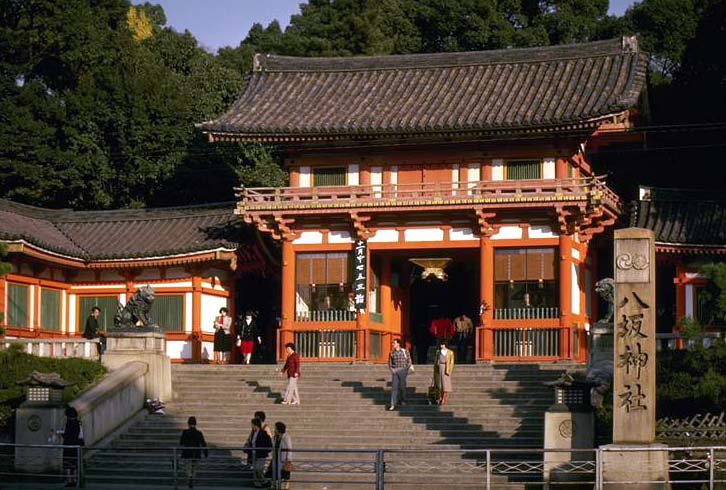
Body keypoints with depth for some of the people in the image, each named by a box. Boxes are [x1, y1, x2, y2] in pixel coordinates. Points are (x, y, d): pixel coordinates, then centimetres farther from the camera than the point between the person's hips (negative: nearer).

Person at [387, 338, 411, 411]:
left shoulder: (404, 351, -4)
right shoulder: (392, 352, 6)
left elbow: (409, 361, 0)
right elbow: (390, 362, 17)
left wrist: (405, 369, -5)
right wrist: (391, 369, 3)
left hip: (402, 370, -2)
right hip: (394, 371, 2)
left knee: (402, 387, 8)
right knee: (394, 387, -6)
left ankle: (403, 401, 30)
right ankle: (393, 404, -10)